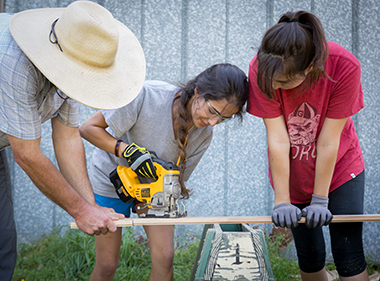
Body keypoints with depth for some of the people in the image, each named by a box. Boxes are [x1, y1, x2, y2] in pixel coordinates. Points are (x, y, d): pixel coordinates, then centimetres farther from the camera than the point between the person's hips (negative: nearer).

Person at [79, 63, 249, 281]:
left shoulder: (204, 135, -19)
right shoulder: (148, 96, -33)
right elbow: (88, 128, -24)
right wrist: (127, 150, -37)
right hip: (113, 180, -3)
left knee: (164, 257, -11)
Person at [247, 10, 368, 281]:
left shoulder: (345, 67, -29)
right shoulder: (261, 70, -25)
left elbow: (329, 139, -23)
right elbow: (278, 139, -22)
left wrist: (320, 200, -17)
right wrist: (282, 201, -19)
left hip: (340, 165, -1)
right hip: (292, 172, 1)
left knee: (349, 256, -5)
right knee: (310, 257, 5)